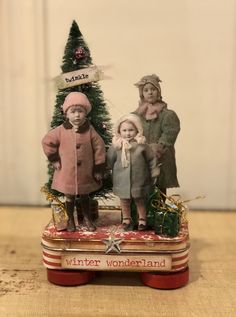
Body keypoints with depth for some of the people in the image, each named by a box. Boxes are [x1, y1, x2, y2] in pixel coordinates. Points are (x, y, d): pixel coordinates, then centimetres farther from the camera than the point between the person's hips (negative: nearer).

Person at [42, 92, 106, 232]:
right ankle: (70, 220, 32)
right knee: (69, 197, 14)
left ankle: (87, 219, 36)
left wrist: (98, 169, -4)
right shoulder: (61, 131, -10)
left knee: (85, 196, 18)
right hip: (67, 173, 0)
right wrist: (55, 160, 0)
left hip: (86, 173, 1)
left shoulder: (90, 130, -9)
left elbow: (99, 148, -5)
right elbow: (47, 142, 0)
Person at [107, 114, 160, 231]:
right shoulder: (116, 145, -9)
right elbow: (109, 161, 2)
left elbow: (151, 159, -1)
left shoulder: (141, 144, -10)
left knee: (140, 201, 15)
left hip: (138, 181, -1)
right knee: (124, 202, 16)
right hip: (122, 181, 1)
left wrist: (154, 174, 2)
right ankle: (126, 219, 34)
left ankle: (142, 219, 32)